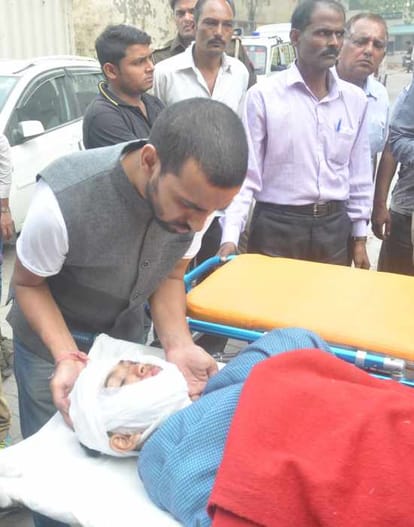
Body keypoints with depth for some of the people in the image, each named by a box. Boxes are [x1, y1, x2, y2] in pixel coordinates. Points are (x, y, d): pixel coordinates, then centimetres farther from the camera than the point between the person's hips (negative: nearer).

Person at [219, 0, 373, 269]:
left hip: (335, 228, 4)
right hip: (276, 227, -4)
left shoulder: (355, 100, 5)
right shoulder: (263, 95, -8)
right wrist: (230, 237, -16)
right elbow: (245, 172, -8)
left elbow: (360, 175, 10)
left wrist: (360, 237, 11)